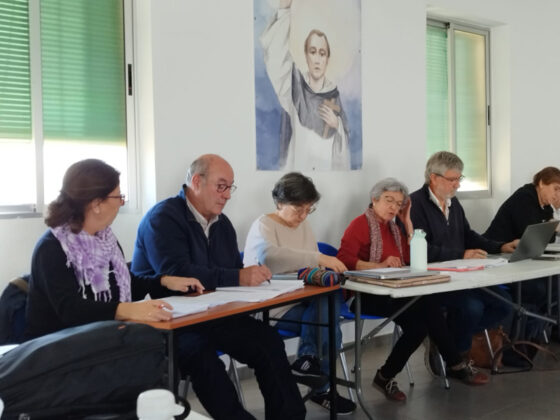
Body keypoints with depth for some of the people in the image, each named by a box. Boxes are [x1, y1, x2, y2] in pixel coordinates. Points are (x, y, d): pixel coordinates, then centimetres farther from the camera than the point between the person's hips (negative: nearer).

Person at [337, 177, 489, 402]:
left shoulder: (393, 226, 19)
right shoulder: (361, 224, -4)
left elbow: (413, 259, 12)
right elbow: (344, 260, -17)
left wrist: (407, 222, 8)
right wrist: (379, 265, -25)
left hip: (393, 292, 7)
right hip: (367, 296, -7)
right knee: (427, 303, -25)